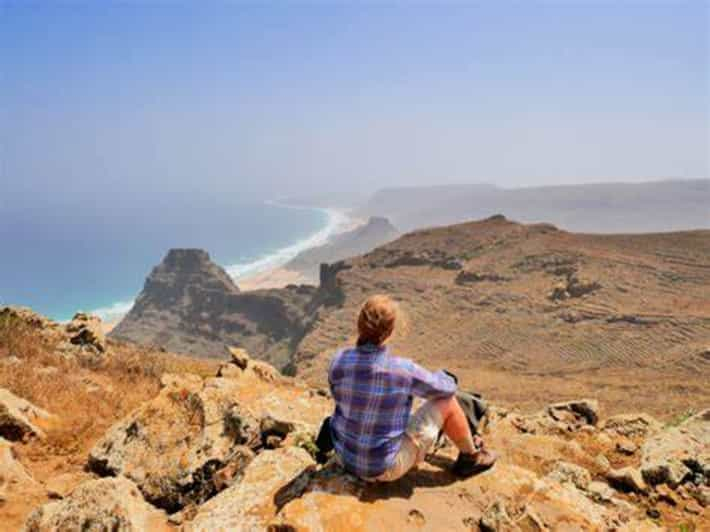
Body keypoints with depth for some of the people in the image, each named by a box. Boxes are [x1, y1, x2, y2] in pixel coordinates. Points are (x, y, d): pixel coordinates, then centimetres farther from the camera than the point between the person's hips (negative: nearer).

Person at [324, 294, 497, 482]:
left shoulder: (338, 362, -15)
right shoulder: (403, 370, -25)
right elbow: (447, 387, -5)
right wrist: (437, 376, 17)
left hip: (346, 458, 5)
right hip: (386, 469, -4)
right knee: (447, 402, 3)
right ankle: (470, 457, 31)